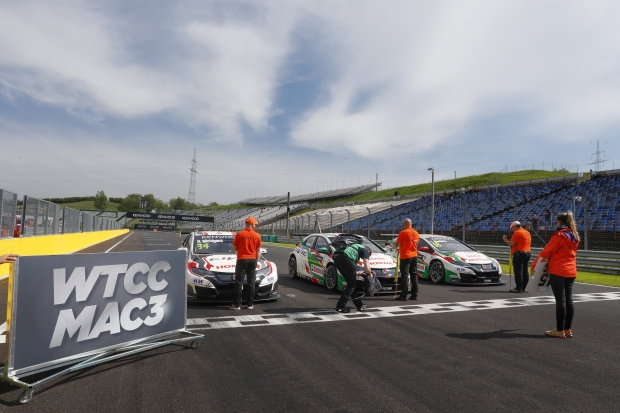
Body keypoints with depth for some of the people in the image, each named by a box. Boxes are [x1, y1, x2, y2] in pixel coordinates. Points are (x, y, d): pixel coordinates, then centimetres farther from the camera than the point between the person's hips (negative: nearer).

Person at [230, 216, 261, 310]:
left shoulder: (239, 234, -7)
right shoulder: (257, 236, -1)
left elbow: (234, 247, -1)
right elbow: (258, 251, 4)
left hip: (242, 260, -2)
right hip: (252, 260, 2)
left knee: (239, 283, 2)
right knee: (251, 283, 8)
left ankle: (237, 304, 3)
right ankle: (250, 304, 12)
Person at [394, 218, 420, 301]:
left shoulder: (403, 232, -11)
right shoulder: (416, 233, 9)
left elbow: (396, 244, -7)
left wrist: (396, 246, 16)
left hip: (405, 257, -6)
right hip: (414, 256, 6)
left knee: (404, 276, -5)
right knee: (414, 276, 11)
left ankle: (403, 296, -5)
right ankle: (414, 295, 14)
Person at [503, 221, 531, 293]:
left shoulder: (517, 233, -12)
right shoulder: (527, 233, 17)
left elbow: (511, 243, -17)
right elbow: (529, 243, 24)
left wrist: (505, 240, 1)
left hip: (519, 254, -9)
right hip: (527, 253, 9)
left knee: (518, 272, -8)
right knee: (525, 272, 10)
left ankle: (519, 288, -9)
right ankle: (523, 288, 14)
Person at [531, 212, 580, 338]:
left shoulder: (559, 235, -12)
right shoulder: (575, 236, 12)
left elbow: (546, 251, -13)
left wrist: (534, 265, -5)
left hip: (558, 271, -8)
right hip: (571, 271, 8)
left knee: (560, 300, -4)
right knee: (568, 300, 10)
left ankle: (559, 330, 2)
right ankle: (568, 329, 16)